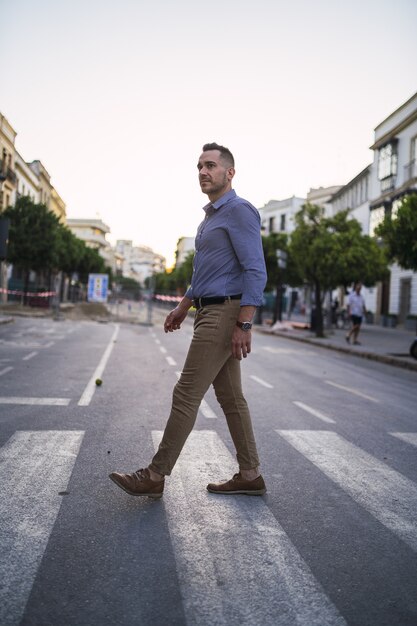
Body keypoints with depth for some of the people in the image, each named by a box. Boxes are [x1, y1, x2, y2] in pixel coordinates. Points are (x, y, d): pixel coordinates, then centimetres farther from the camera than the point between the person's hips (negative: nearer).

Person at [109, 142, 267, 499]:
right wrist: (183, 308, 25)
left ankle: (155, 476, 2)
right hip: (211, 314, 10)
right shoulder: (212, 216, 21)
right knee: (230, 397, 10)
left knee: (187, 394, -7)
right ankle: (250, 476, 18)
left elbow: (255, 272, -19)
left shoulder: (240, 210, -10)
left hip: (225, 315, -10)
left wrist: (244, 325, -24)